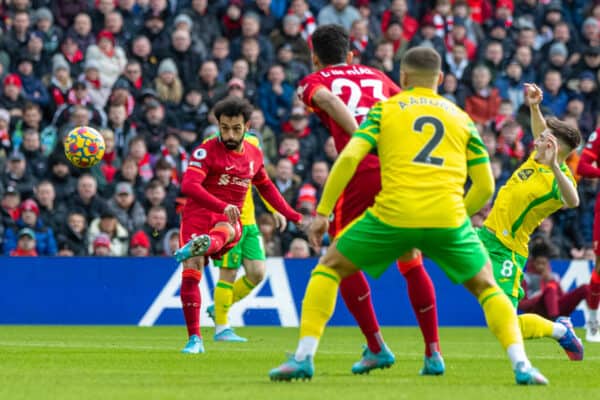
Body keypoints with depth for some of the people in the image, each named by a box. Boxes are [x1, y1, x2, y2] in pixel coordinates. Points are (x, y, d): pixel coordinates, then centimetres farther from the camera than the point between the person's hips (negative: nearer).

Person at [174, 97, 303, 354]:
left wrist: (292, 215, 32)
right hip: (198, 216, -2)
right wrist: (223, 206, -34)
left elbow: (266, 187, 33)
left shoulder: (254, 155, 13)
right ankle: (194, 339, -9)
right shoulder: (206, 151, -6)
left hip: (229, 221, 2)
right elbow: (188, 185, -22)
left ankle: (204, 245, -73)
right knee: (191, 272, -19)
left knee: (224, 232, -36)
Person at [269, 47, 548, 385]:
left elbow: (349, 157, 0)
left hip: (392, 217, -1)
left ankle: (304, 357, 7)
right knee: (487, 287, 20)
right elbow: (485, 186, 15)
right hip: (449, 218, 1)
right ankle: (521, 365, 0)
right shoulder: (462, 119, 19)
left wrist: (322, 212, 5)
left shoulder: (385, 109, 14)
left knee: (329, 268, 19)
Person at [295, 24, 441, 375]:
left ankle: (377, 348, 8)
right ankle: (434, 352, 9)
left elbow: (327, 100, -8)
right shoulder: (376, 76, 27)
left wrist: (359, 137, -19)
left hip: (361, 173, -3)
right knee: (412, 264, 15)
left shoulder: (314, 81, 16)